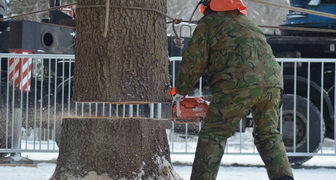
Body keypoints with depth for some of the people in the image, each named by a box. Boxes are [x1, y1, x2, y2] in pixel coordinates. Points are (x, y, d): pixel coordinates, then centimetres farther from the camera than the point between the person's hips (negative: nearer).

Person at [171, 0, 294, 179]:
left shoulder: (208, 23, 15)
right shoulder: (249, 25, 33)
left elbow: (193, 62, 12)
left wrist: (179, 92, 25)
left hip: (239, 84, -6)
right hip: (273, 83, 6)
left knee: (213, 135, 3)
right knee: (268, 135, 20)